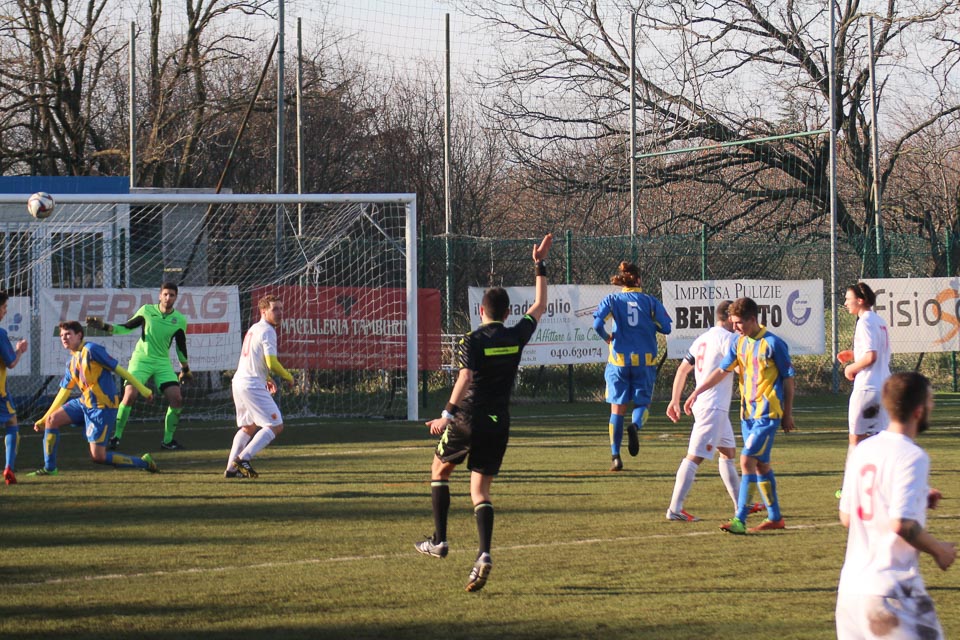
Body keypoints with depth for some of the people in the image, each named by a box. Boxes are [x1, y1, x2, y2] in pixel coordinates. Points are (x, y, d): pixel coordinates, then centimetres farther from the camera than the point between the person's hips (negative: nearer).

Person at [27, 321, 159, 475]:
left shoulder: (91, 350, -13)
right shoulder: (72, 363, 12)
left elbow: (118, 369, -12)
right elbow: (64, 393, 18)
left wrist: (143, 389, -12)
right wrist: (43, 420, 17)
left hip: (103, 407, -8)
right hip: (84, 403, 8)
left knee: (98, 456, -10)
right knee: (52, 419, -5)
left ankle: (143, 463, 5)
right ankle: (49, 468, 3)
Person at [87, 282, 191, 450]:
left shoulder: (179, 320, 0)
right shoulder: (147, 310, -4)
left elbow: (181, 346, 11)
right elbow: (127, 327, 5)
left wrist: (185, 369, 19)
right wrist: (105, 327, -8)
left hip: (162, 362, 2)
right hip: (141, 359, -2)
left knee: (176, 399, -11)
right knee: (130, 395, -18)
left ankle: (168, 440, 5)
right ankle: (116, 437, -5)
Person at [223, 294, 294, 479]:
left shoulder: (253, 329, 19)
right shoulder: (267, 331, -11)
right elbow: (272, 363, -19)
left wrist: (266, 379, 27)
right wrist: (288, 377, -4)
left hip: (239, 381, 10)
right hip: (252, 386, -10)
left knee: (248, 427, 23)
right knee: (276, 425, -9)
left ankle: (232, 468, 19)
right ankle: (243, 459, -16)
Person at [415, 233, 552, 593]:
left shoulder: (472, 341, -9)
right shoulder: (516, 337, 3)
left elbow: (465, 377, -23)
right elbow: (539, 306, 19)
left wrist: (447, 415, -25)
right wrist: (540, 266, 24)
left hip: (467, 420, -3)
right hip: (499, 424, 3)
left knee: (440, 471, 22)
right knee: (480, 492, 4)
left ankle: (439, 540, 21)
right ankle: (484, 554, -18)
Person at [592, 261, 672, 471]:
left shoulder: (612, 300, 0)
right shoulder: (650, 301, 0)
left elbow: (598, 323, -14)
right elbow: (666, 327, -3)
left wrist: (607, 337, 6)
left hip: (619, 360, 0)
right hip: (645, 360, 0)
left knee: (617, 408, 8)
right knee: (642, 403, 11)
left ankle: (615, 456, 3)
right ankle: (635, 426, -25)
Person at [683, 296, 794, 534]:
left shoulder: (773, 344, -11)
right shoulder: (739, 343, 8)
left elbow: (788, 379, -5)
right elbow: (722, 371, 11)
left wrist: (788, 413, -2)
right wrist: (696, 392, 2)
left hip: (767, 414, -7)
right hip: (748, 413, 7)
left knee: (747, 460, -14)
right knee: (761, 464, 11)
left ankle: (740, 520, -15)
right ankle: (775, 517, 21)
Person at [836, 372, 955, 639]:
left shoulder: (861, 450, 11)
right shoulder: (912, 457, -13)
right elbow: (902, 524, -22)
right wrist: (939, 550, -5)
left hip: (849, 587, 7)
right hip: (892, 588, -7)